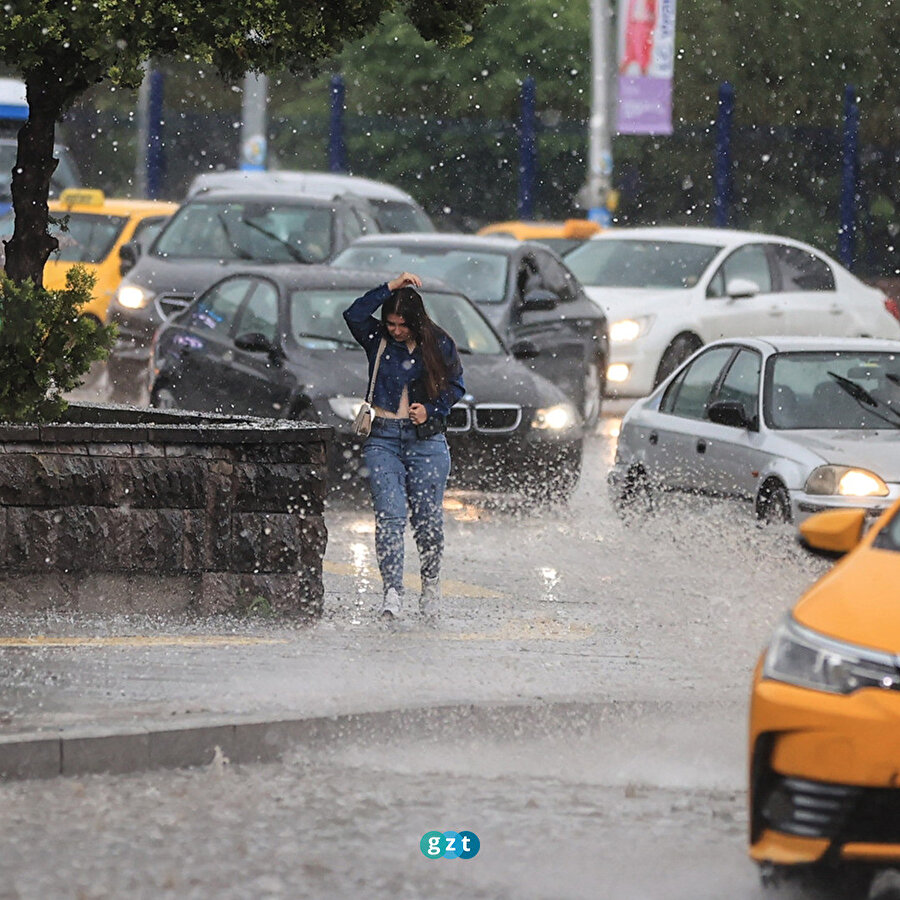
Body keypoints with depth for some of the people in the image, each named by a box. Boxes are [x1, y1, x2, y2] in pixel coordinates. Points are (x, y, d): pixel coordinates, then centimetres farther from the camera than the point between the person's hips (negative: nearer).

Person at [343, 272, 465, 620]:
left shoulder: (439, 344, 3)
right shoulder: (377, 340, 3)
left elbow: (456, 385, 9)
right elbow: (354, 315, -14)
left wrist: (431, 410, -8)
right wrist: (391, 287, -15)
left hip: (426, 440, 0)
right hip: (383, 439, 0)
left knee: (427, 518, 1)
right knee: (389, 515, -14)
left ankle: (431, 582, 25)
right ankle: (392, 592, -18)